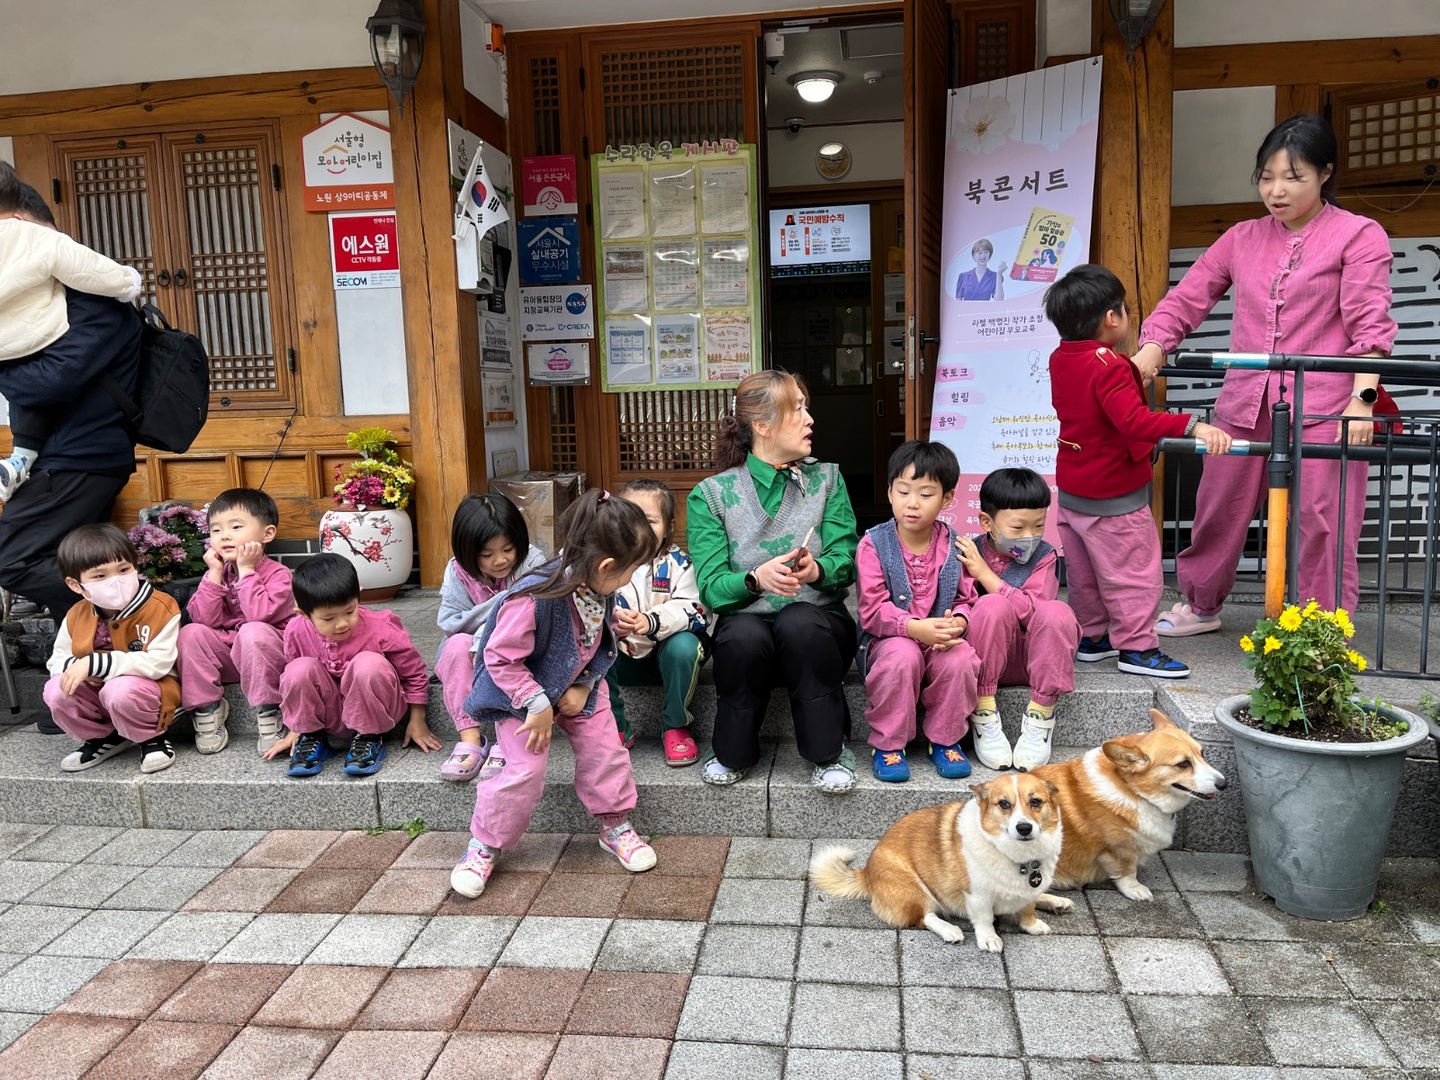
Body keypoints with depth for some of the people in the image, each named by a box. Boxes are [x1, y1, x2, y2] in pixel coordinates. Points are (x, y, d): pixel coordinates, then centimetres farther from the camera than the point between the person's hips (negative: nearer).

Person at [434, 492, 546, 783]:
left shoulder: (533, 563, -16)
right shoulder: (459, 571, -10)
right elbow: (448, 623, -16)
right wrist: (499, 606, -25)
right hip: (470, 660, 2)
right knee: (458, 643, -29)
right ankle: (470, 739, -30)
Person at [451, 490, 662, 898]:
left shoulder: (602, 593, -15)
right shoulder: (535, 598, -38)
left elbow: (604, 645, 1)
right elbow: (500, 657, -30)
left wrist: (585, 685, -13)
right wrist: (537, 705, -27)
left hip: (578, 687, 6)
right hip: (522, 691, -6)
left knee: (605, 751, 1)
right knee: (525, 771, -11)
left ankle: (616, 827, 24)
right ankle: (482, 848, 11)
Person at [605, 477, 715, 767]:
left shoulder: (678, 563, -10)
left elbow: (691, 609, -23)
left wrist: (652, 622, -42)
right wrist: (611, 618, -39)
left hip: (665, 656, -1)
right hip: (623, 658, 2)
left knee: (683, 646, -33)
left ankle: (676, 728, -8)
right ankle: (615, 729, -6)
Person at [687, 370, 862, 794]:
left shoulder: (826, 479, 8)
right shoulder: (712, 494, 1)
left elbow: (846, 562, -1)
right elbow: (711, 587, -7)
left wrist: (816, 570, -24)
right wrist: (757, 578, -28)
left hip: (818, 622, 1)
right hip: (748, 621, 0)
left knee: (799, 621, -34)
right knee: (743, 633, -35)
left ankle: (829, 751, -13)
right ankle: (733, 753, -7)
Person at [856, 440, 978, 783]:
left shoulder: (954, 546, 1)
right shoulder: (873, 545, -8)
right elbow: (873, 610, -14)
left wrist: (957, 623, -20)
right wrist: (917, 627, -28)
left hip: (942, 640, 2)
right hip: (890, 640, -2)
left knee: (960, 658, -29)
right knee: (902, 655, -34)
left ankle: (945, 740, -3)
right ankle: (887, 744, -13)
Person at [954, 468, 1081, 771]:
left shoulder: (1043, 556, -3)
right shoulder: (967, 553, -4)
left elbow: (1034, 611, -19)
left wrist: (985, 574, -20)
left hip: (1030, 657, 1)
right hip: (985, 659, -1)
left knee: (1058, 612, -29)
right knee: (992, 605, -31)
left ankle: (1040, 719, -18)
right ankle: (984, 718, -22)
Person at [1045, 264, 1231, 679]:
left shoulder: (1059, 360, 3)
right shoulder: (1110, 367, -24)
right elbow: (1134, 420, -37)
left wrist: (1137, 368, 32)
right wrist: (1192, 426, -43)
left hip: (1071, 489, 9)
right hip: (1113, 496, -9)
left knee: (1084, 571, 18)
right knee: (1134, 572, 4)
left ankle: (1091, 637, 31)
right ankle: (1137, 647, 12)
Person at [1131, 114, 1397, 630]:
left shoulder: (1358, 235, 3)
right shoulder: (1242, 238, 15)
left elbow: (1370, 324, -5)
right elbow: (1187, 298, 12)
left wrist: (1362, 398, -16)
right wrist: (1152, 348, -6)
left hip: (1322, 408, -4)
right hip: (1245, 405, 4)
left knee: (1322, 524, -4)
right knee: (1218, 512, 13)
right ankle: (1200, 607, 33)